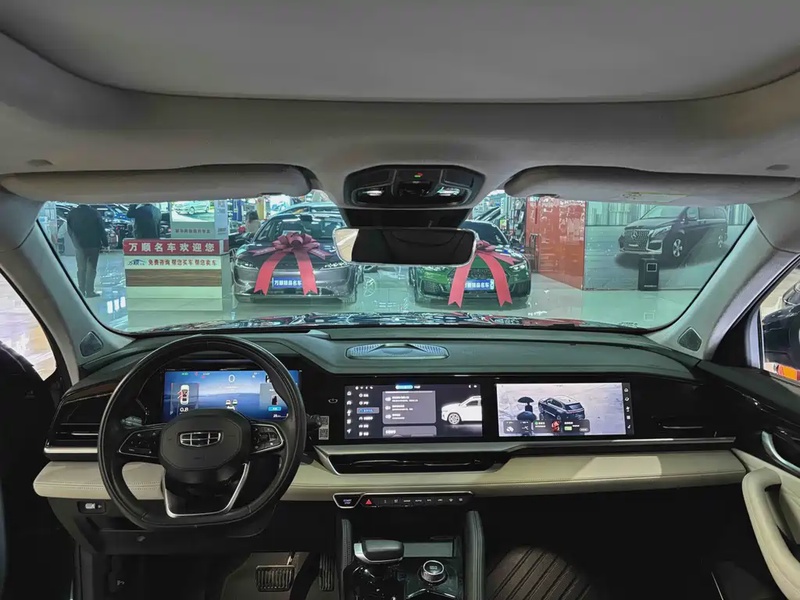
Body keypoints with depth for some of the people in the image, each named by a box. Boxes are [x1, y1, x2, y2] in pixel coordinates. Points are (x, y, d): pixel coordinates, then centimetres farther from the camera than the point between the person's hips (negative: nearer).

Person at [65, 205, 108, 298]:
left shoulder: (72, 213, -1)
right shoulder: (94, 212, -10)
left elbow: (69, 230, 5)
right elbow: (102, 229, -9)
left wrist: (75, 243, 15)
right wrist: (105, 243, -3)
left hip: (79, 245, 3)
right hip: (94, 245, -3)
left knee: (81, 269, 11)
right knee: (91, 268, 3)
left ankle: (81, 291, 12)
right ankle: (90, 291, 2)